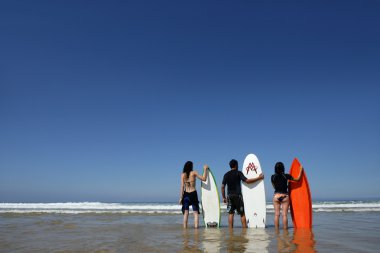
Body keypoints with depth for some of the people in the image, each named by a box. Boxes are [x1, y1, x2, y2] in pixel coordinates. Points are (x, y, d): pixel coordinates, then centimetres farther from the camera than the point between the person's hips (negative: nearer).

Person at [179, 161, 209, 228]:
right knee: (196, 212, 5)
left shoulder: (183, 175, 1)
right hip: (193, 193, -1)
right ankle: (196, 227, 0)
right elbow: (204, 179, -2)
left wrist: (181, 197, -1)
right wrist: (205, 169, 8)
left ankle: (185, 227, 6)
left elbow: (182, 186, -3)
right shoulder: (194, 173, -3)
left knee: (186, 213, 7)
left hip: (186, 194, 2)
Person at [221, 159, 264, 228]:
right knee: (242, 213, 5)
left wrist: (224, 197, 13)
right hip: (237, 195, -3)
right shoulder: (238, 173, -4)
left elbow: (223, 187, 6)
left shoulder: (226, 175, 8)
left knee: (230, 213, 6)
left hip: (229, 196, 3)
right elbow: (247, 181, -11)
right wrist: (258, 178, -4)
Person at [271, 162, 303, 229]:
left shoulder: (273, 177, 0)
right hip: (285, 196, -2)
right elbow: (297, 179, 5)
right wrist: (301, 170, 15)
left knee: (277, 214, 5)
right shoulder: (286, 176, -7)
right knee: (284, 215, 1)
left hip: (276, 196, 2)